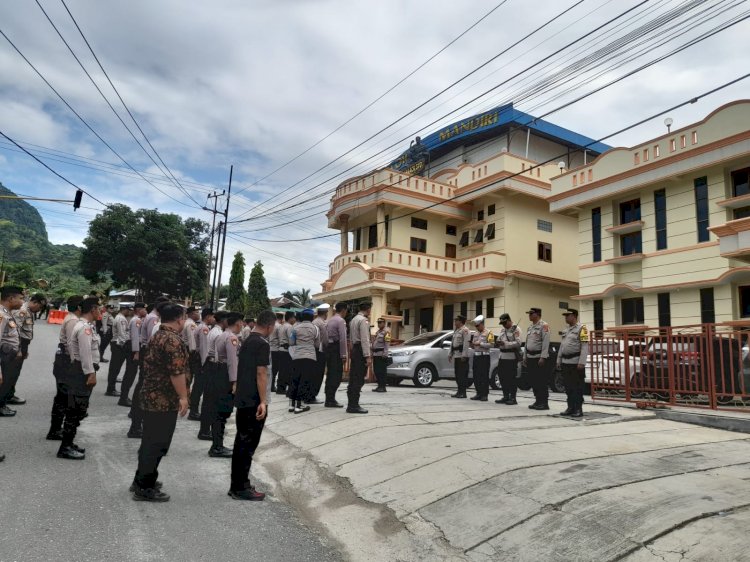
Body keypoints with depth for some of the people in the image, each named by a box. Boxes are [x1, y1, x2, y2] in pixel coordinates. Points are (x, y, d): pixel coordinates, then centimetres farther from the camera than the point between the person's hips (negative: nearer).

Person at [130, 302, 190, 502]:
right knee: (157, 444, 0)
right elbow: (177, 372, -24)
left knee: (150, 441, 20)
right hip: (164, 401, -10)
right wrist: (183, 396, -16)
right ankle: (145, 488, 10)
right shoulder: (172, 340, -20)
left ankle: (142, 480, 32)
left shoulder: (158, 336, 12)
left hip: (151, 397, 10)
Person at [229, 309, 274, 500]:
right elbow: (261, 373, -20)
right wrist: (263, 401, -20)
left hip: (242, 399, 9)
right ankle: (241, 488, 7)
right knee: (248, 445, -1)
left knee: (240, 443, 14)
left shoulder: (247, 341, 11)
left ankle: (237, 485, 22)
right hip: (254, 401, -9)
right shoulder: (262, 344, -16)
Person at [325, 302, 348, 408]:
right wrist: (343, 355, -15)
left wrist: (326, 350, 15)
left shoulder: (330, 321, 17)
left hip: (328, 348, 9)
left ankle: (328, 399, 17)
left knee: (330, 374, 12)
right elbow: (343, 339, -16)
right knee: (337, 375, -5)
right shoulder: (341, 321, -10)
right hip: (336, 349, -9)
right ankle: (331, 400, -6)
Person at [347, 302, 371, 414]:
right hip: (361, 350, -10)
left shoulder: (354, 319, 17)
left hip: (354, 349, 10)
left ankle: (351, 404, 16)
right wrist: (368, 356, -20)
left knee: (353, 378, 11)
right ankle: (354, 406, -5)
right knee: (359, 379, -6)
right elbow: (365, 339, -18)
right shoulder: (364, 320, -12)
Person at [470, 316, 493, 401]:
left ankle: (485, 395, -1)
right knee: (476, 376, 7)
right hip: (476, 356, 7)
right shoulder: (475, 334, 17)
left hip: (484, 356, -7)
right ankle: (479, 393, 15)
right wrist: (472, 344, 0)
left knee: (484, 376, -6)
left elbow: (491, 344, -15)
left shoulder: (488, 333, -3)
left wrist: (480, 344, -17)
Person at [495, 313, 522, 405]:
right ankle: (506, 397, 19)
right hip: (502, 356, 7)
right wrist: (497, 342, -4)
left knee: (511, 378, -4)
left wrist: (504, 343, -24)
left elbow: (518, 343, -16)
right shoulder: (502, 330, 19)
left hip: (512, 357, -7)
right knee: (503, 378, 9)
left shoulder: (516, 329, -6)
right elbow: (498, 340, 21)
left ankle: (513, 398, 3)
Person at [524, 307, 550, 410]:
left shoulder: (544, 326, -9)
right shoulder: (529, 328, 17)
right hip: (530, 357, 8)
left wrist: (543, 357, -21)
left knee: (541, 381, -5)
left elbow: (546, 343, -16)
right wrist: (525, 357, 17)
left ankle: (544, 403, 1)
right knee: (533, 381, 10)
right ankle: (538, 401, 18)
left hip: (539, 357, -8)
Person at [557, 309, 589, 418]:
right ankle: (570, 408, 19)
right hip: (565, 363, 8)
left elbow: (585, 347, -15)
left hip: (576, 363, -8)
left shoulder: (581, 329, -8)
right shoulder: (565, 330, 17)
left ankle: (578, 409, 4)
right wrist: (559, 360, 17)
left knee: (577, 387, -3)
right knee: (568, 387, 11)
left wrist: (582, 363, -21)